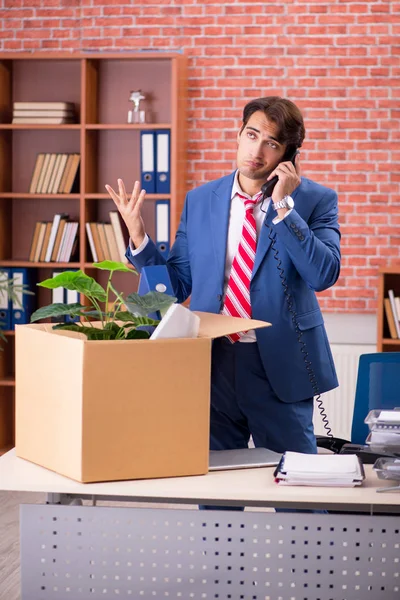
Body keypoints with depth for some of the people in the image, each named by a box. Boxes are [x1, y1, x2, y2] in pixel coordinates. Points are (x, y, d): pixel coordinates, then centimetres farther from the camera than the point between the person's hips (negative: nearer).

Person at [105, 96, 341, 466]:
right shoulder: (200, 201, 6)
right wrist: (138, 237, -7)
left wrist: (284, 206, -19)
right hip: (213, 363, 3)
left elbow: (324, 275, -17)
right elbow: (176, 286, 7)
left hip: (279, 367, -2)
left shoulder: (316, 200, -3)